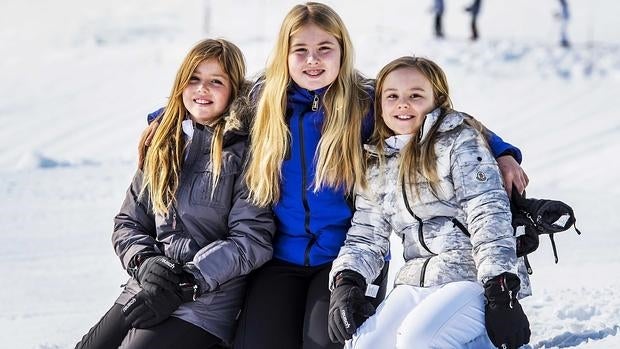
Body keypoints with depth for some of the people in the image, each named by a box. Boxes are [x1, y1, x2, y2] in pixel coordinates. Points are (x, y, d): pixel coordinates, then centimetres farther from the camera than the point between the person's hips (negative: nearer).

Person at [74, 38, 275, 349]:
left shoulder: (244, 151, -5)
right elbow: (127, 223, 15)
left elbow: (252, 239, -12)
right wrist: (144, 261, -7)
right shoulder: (162, 146, 13)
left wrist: (185, 285, -16)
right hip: (144, 290, 6)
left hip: (205, 303, -6)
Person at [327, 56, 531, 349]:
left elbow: (489, 214, -11)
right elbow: (366, 237, 16)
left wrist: (501, 294, -20)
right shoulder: (376, 166, 16)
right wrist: (346, 282, -5)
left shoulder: (459, 139, -1)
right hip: (416, 281, 6)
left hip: (476, 275, -6)